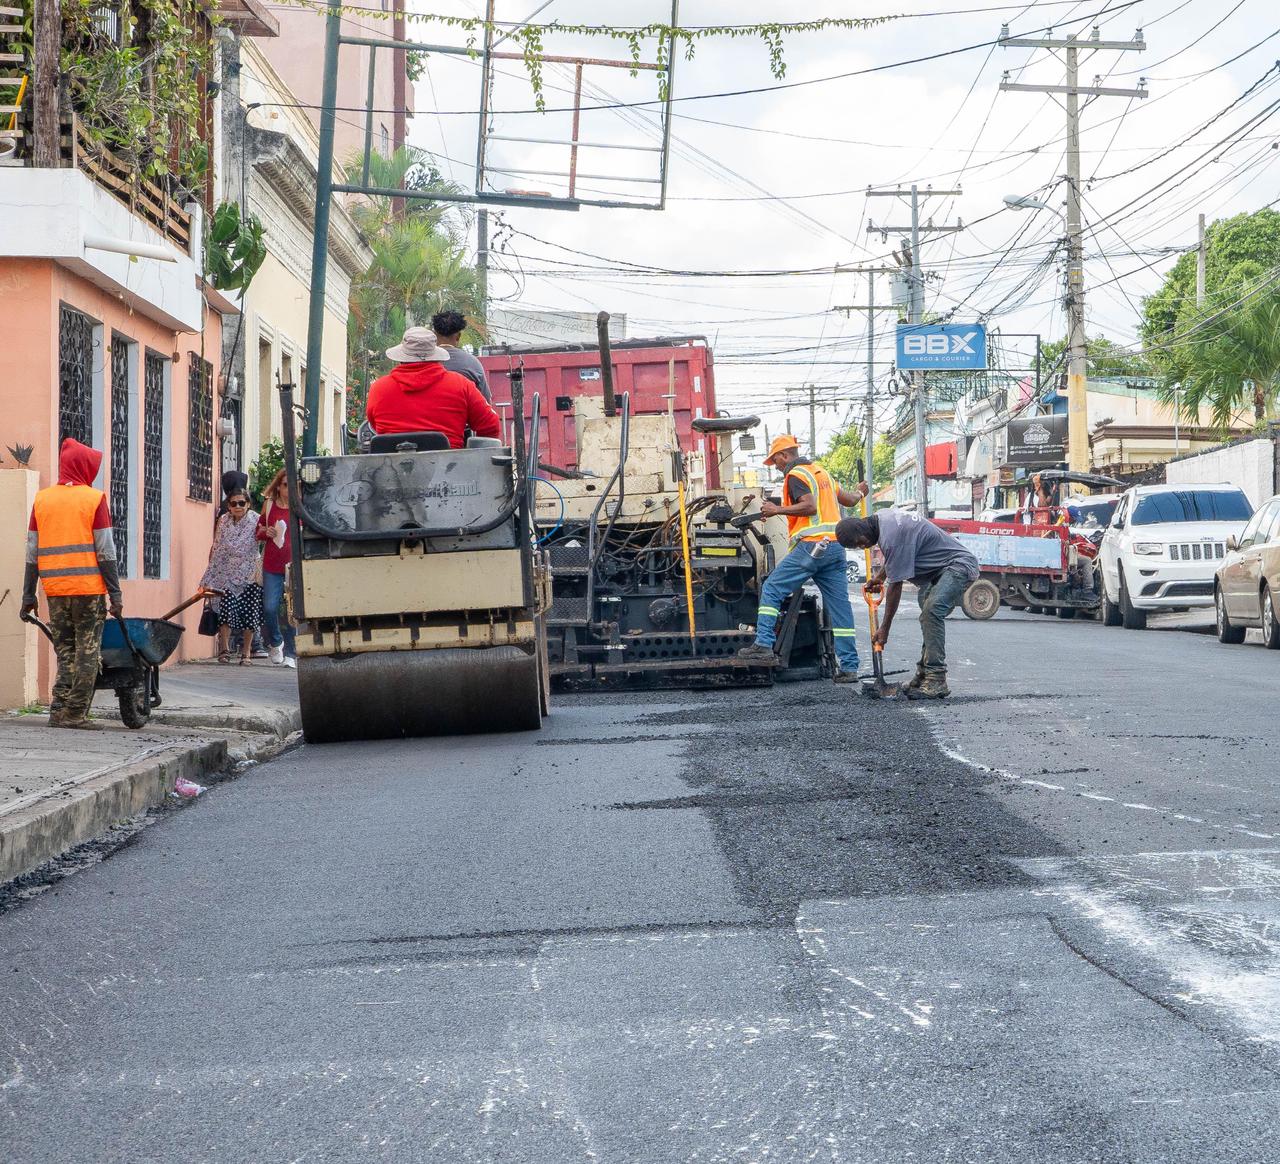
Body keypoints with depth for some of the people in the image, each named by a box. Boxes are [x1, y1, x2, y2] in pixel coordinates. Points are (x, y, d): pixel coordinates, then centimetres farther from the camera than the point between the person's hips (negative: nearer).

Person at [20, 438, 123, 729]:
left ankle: (59, 711, 4)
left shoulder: (42, 499, 9)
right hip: (89, 587, -4)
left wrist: (28, 595, 13)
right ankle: (75, 713, -1)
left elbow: (32, 553, 9)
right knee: (87, 653, 2)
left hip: (55, 589, 4)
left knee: (65, 651, 12)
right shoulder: (94, 499, -2)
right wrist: (115, 594, -3)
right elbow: (105, 552, -6)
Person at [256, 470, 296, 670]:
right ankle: (275, 642, 22)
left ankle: (290, 654, 9)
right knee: (269, 608, -5)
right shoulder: (269, 506, 7)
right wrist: (266, 533, -3)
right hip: (272, 566, 1)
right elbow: (259, 531, 19)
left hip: (293, 565, -1)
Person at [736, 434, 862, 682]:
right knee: (839, 605, 5)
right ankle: (849, 666, 4)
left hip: (811, 546, -8)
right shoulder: (821, 472, 22)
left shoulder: (795, 476, -3)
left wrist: (777, 510, -11)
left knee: (771, 589, 0)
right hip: (835, 547, 8)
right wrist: (859, 494, 51)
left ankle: (764, 646, -7)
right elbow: (849, 500, 29)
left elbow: (809, 506, -18)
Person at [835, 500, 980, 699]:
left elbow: (895, 586, -20)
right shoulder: (882, 517, 5)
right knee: (929, 616, 11)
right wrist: (880, 575, 25)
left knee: (931, 611, -25)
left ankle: (936, 681, -28)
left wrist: (884, 629, -12)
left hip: (959, 565, -11)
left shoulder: (891, 537, -26)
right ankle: (924, 676, 15)